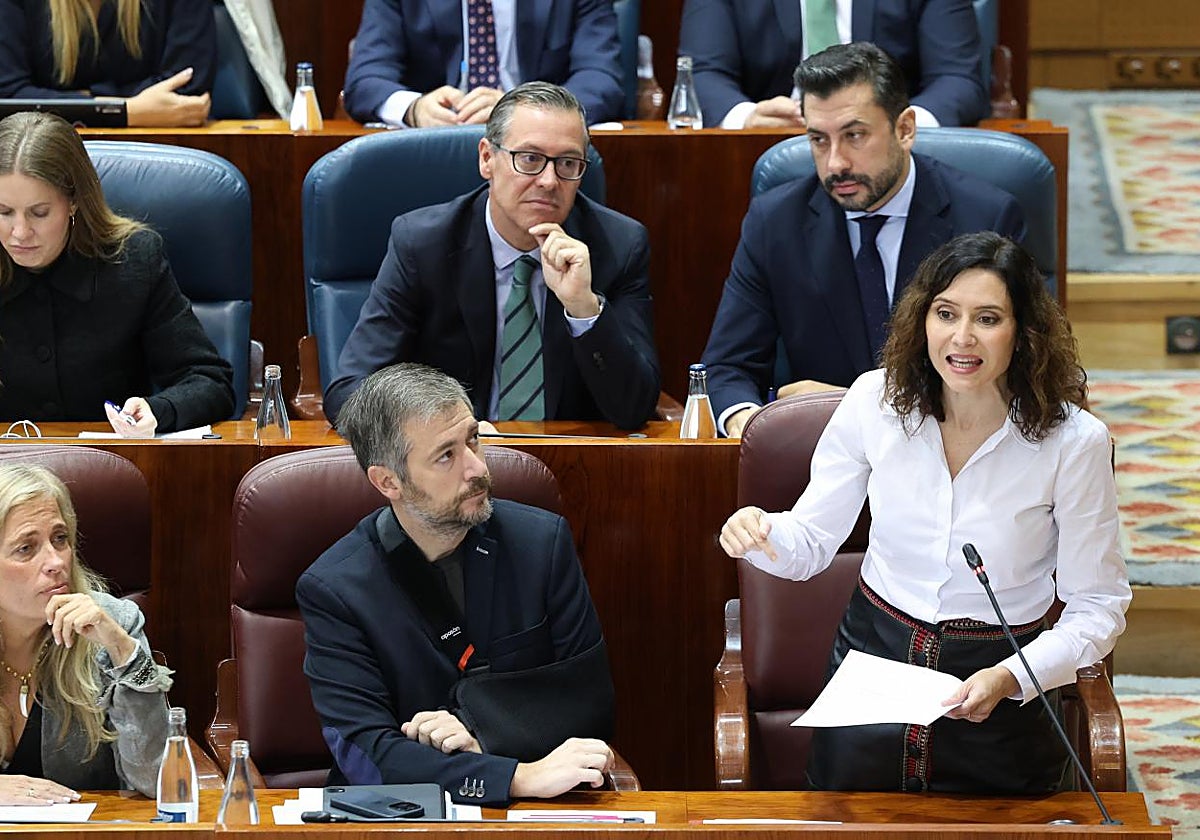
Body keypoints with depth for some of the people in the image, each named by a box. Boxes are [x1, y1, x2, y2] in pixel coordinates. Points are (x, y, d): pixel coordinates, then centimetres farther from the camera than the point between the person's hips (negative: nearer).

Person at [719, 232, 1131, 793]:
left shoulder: (1074, 441, -13)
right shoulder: (876, 400, -6)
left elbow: (1097, 607, -8)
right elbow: (810, 542, 2)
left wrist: (1010, 678, -23)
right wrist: (760, 534, -21)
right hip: (875, 657, 2)